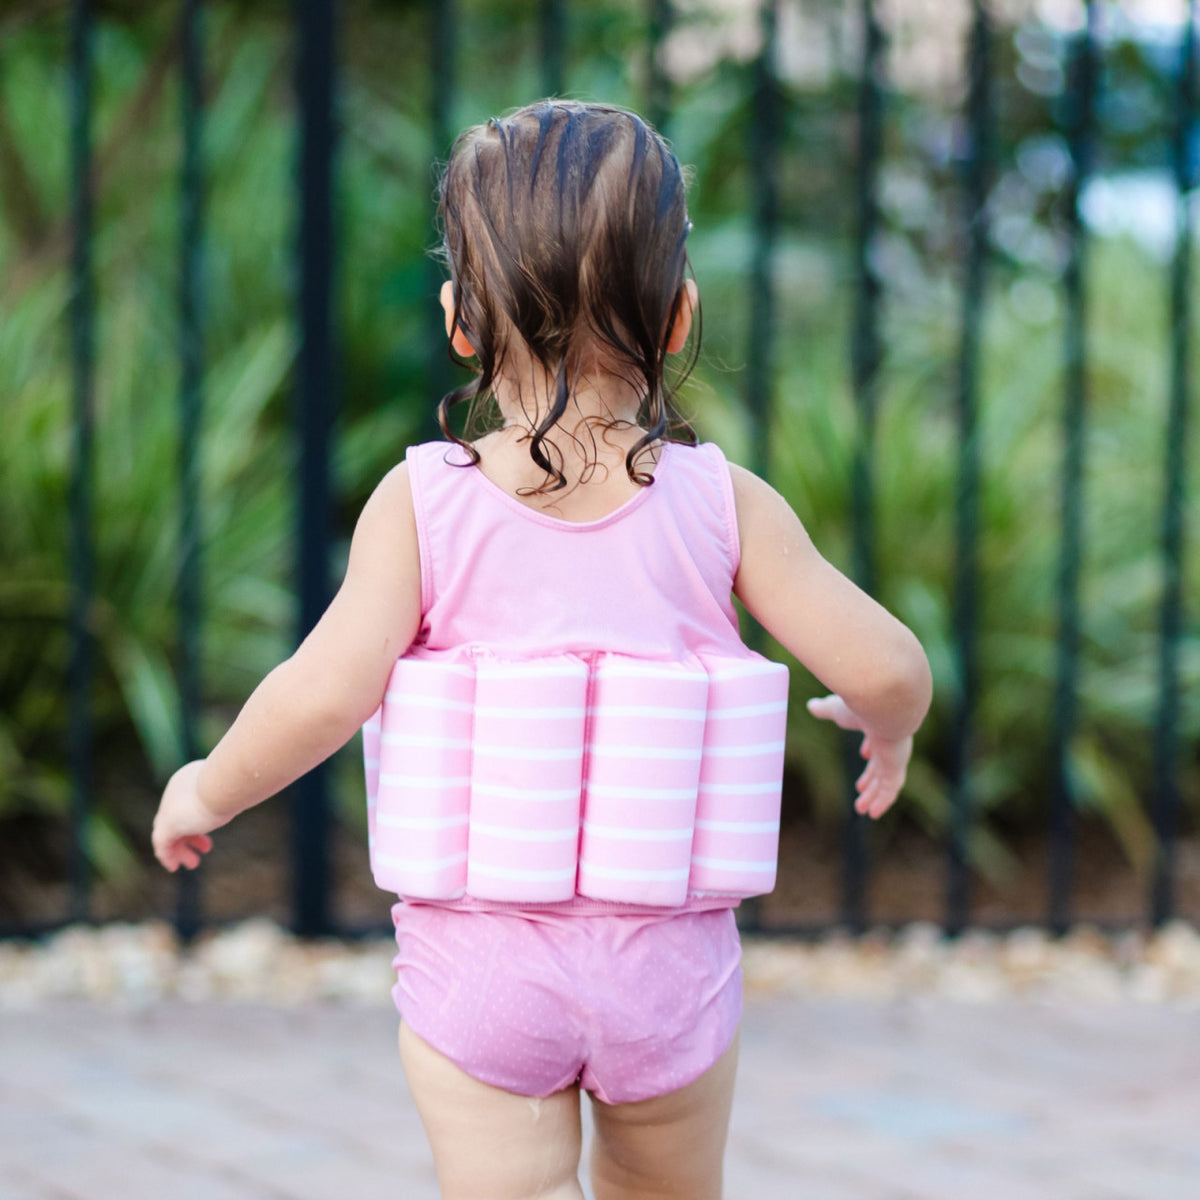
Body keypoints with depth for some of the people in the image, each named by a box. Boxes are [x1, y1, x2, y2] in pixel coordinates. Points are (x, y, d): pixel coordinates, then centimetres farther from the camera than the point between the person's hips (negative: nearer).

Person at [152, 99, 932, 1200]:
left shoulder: (424, 502, -7)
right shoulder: (722, 503, -3)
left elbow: (327, 694, -16)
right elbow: (887, 667, -7)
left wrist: (208, 792, 2)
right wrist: (883, 724, 17)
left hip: (478, 958, -2)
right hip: (671, 960, 2)